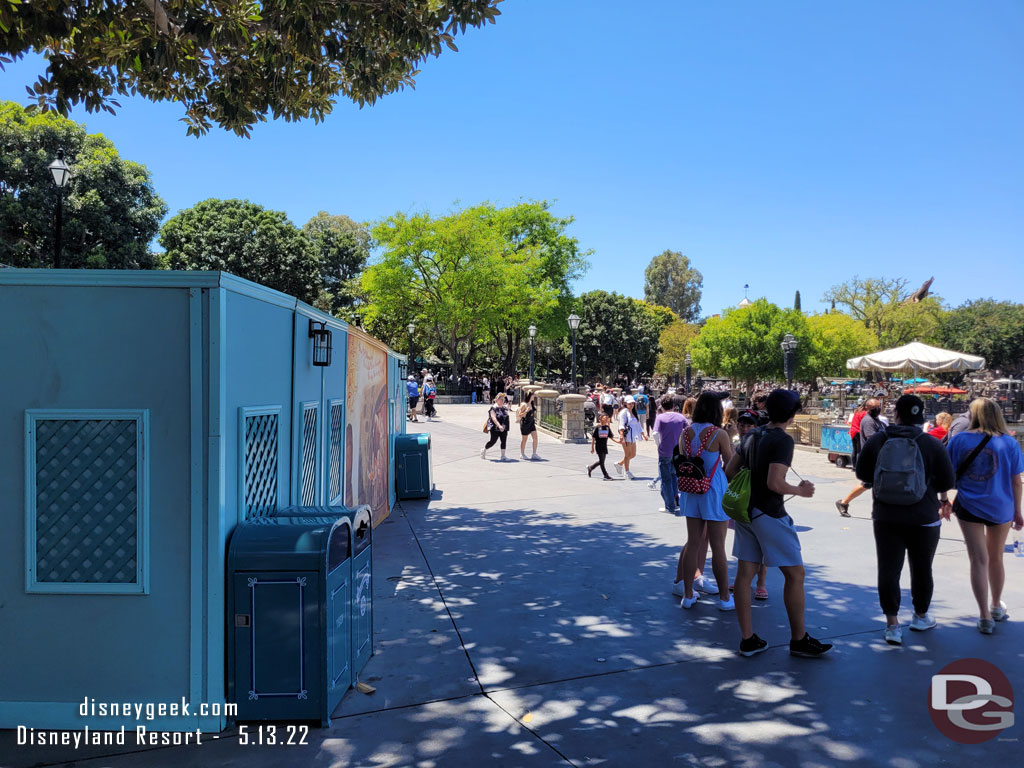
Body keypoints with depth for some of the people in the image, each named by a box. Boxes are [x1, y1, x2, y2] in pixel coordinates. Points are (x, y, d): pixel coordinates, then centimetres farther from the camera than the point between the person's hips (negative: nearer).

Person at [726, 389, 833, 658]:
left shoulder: (753, 436, 10)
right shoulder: (783, 440, -14)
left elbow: (730, 470, 13)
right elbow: (775, 483, -23)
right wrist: (801, 491, -7)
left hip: (746, 511, 8)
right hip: (769, 514, -8)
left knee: (745, 574, 7)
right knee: (795, 574, 4)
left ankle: (747, 640, 13)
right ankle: (799, 640, 12)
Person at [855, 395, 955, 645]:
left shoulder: (877, 441, -4)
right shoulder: (932, 444, -9)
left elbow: (863, 473, 5)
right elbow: (946, 482, -4)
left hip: (885, 517, 1)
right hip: (923, 518, -1)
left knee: (888, 570, 5)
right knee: (922, 569, 16)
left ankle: (892, 625, 4)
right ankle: (920, 617, 33)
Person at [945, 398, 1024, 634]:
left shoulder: (959, 440, -6)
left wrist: (945, 502, 13)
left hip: (968, 507, -1)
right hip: (1000, 508, 1)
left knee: (979, 561, 3)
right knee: (995, 558, 19)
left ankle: (985, 617, 1)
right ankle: (997, 607, 39)